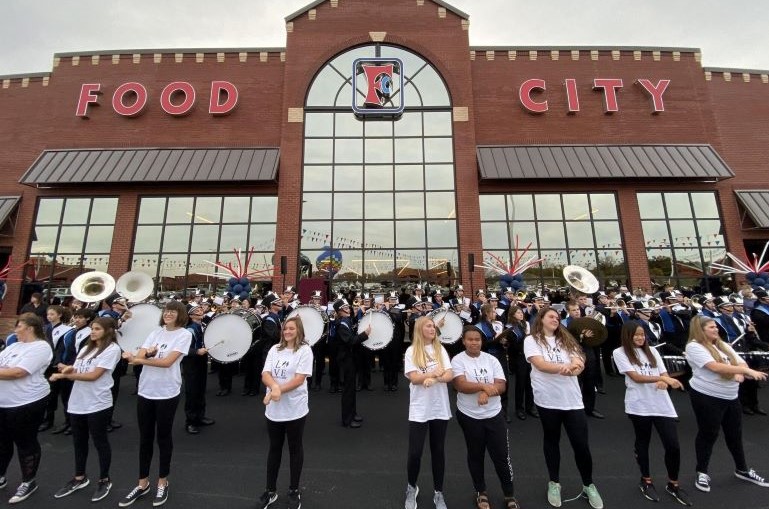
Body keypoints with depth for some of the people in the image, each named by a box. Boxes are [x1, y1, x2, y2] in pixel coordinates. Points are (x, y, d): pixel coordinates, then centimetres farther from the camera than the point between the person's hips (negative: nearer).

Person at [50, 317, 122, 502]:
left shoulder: (112, 349, -14)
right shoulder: (86, 349, 11)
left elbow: (93, 375, -18)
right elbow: (75, 373, 12)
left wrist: (63, 376, -12)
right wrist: (69, 370, -10)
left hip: (97, 404, -7)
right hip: (77, 402, 7)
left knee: (100, 442, 6)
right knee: (79, 441, 19)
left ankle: (104, 480, 23)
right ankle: (79, 478, 38)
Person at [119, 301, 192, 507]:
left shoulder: (184, 334, -11)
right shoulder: (155, 332, 6)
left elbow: (167, 362, -18)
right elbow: (139, 357, -1)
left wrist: (139, 359, -11)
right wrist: (147, 353, -21)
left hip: (167, 393, -5)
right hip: (145, 391, 5)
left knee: (164, 437, 9)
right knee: (145, 438, 16)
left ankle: (162, 483, 28)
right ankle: (142, 484, 33)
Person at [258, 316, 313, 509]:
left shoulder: (304, 350, -12)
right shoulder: (274, 349, 3)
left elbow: (299, 379, -17)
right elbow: (265, 375, -5)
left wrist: (278, 391, -23)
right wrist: (275, 386, -25)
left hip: (295, 409, -4)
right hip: (273, 409, 4)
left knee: (295, 449, 13)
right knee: (274, 448, 19)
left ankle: (294, 491, 32)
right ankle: (271, 490, 37)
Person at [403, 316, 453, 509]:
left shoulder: (440, 349, 1)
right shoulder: (412, 351, -6)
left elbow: (450, 375, -7)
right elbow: (414, 378, -13)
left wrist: (433, 379, -23)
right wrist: (433, 373, -20)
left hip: (440, 408, 2)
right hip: (419, 410, -2)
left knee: (438, 451, 14)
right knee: (415, 452, 5)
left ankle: (438, 493, 34)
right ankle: (411, 487, 33)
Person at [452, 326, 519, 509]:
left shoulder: (491, 359, -1)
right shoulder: (458, 360, -11)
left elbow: (501, 386, -7)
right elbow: (461, 385, -20)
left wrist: (486, 393, -23)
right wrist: (484, 386, -26)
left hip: (494, 415, 2)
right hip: (469, 416, -2)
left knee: (502, 456, 9)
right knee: (475, 456, 16)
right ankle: (481, 492, 37)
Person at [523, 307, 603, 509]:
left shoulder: (566, 339, 9)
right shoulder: (532, 340, -4)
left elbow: (579, 363, -1)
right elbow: (539, 364, -16)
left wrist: (572, 367, -23)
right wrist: (564, 366, -26)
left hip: (572, 398, 3)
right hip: (548, 399, -3)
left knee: (581, 443, 7)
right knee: (552, 440, 13)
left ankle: (588, 485, 31)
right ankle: (554, 483, 32)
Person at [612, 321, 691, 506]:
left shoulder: (652, 351, 10)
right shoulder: (620, 353, -7)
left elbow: (664, 374, 8)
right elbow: (636, 377, -13)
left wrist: (664, 382, -14)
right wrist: (663, 378, -21)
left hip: (662, 404, 4)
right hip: (639, 405, -4)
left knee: (673, 446, 4)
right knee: (642, 443, 12)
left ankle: (673, 485, 28)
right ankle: (646, 481, 32)